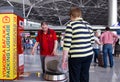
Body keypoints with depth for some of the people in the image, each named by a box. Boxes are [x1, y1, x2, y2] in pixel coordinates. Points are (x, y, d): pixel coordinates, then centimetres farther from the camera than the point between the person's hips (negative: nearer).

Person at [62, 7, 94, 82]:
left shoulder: (71, 25, -8)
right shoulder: (88, 25, 9)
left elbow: (67, 43, -13)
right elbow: (92, 41, 10)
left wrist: (64, 59, -9)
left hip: (76, 56, -6)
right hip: (88, 55, 6)